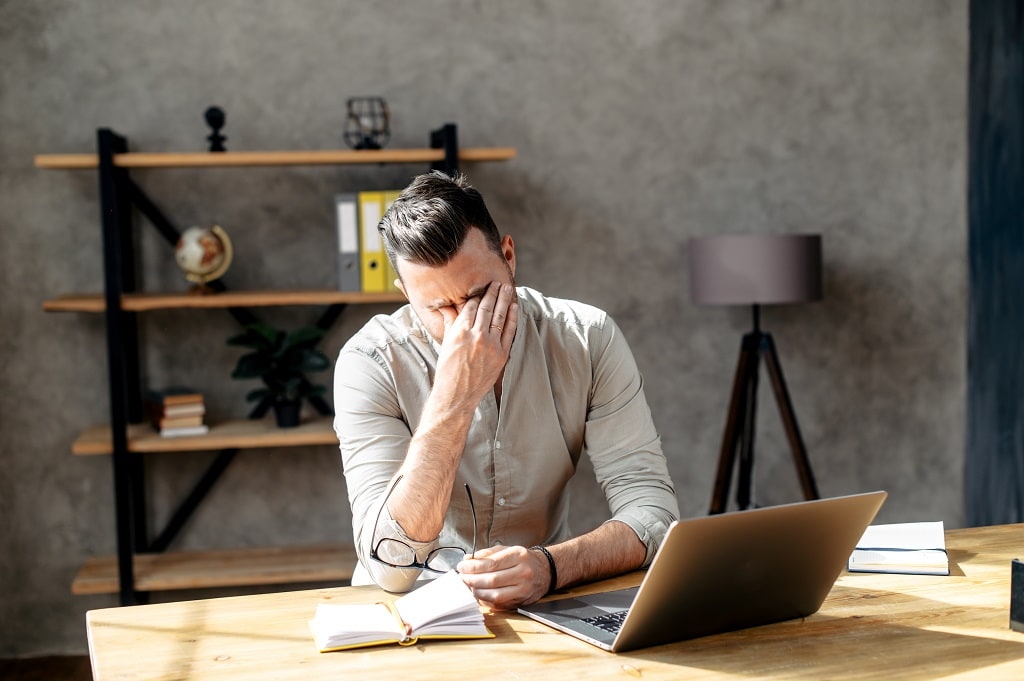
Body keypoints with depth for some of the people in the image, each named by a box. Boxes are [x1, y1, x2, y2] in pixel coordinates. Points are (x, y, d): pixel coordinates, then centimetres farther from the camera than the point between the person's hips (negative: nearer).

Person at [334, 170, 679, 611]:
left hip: (545, 603, 2)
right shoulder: (369, 363, -14)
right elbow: (390, 567, -23)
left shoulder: (587, 339, -9)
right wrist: (453, 399, -29)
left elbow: (652, 508, -12)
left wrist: (549, 566, -31)